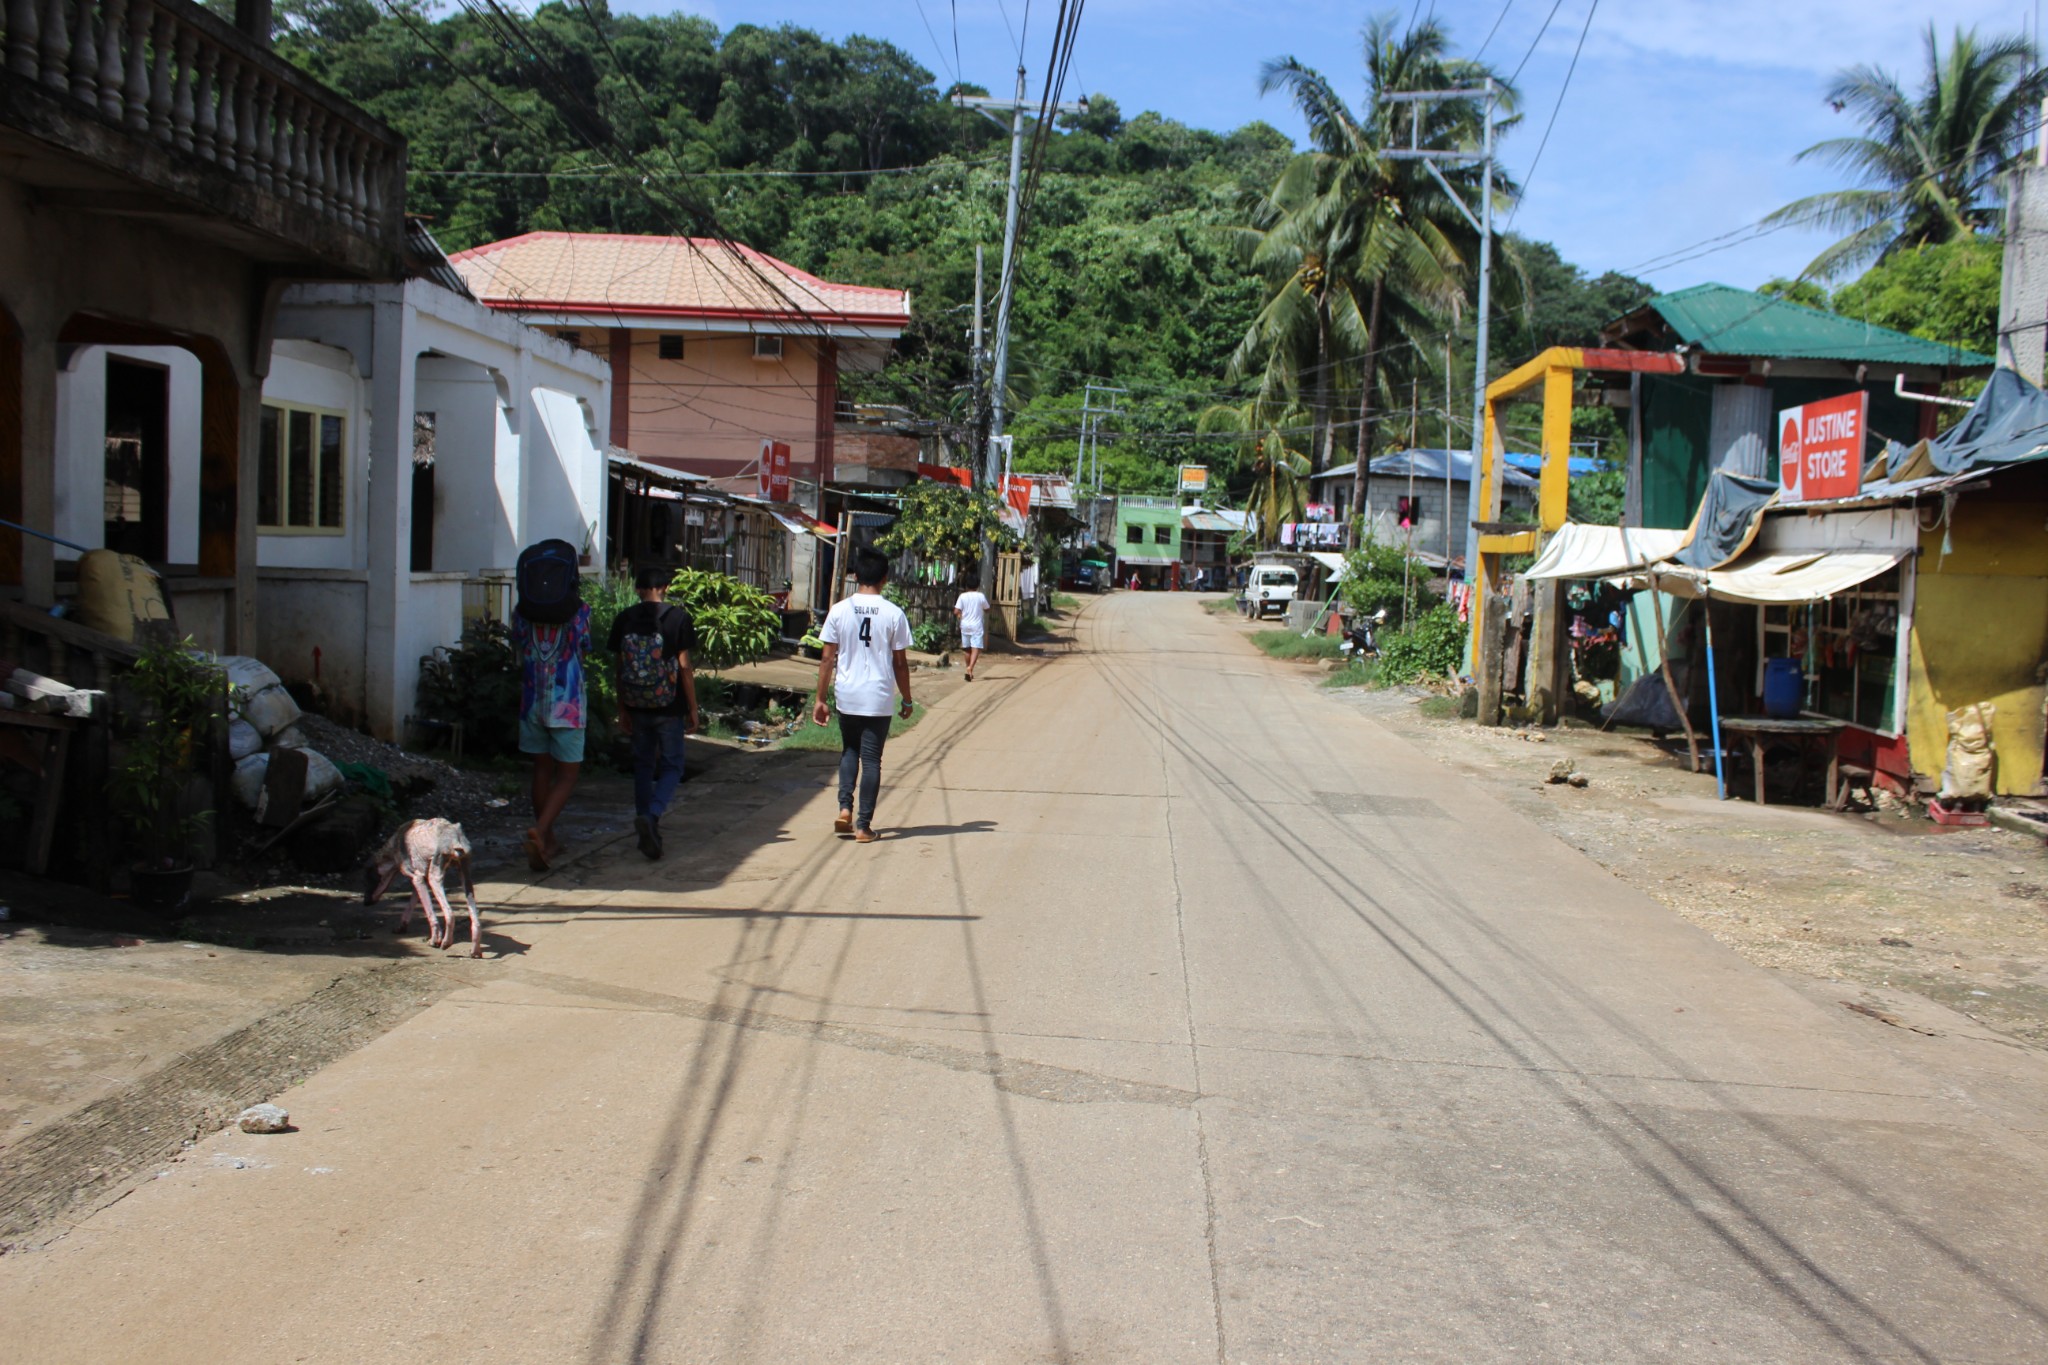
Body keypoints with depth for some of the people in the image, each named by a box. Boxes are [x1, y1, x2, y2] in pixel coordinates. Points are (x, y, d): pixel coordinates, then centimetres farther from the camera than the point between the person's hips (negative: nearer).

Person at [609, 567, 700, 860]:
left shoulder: (623, 620, 1)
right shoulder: (678, 618, -8)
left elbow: (620, 668, 5)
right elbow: (684, 667, -8)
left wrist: (622, 709, 13)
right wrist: (693, 709, -1)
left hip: (637, 706, 3)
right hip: (669, 707, -3)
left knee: (643, 765, 15)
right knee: (671, 766, 7)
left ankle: (648, 834, 14)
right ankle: (651, 815, -19)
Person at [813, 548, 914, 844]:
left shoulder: (839, 611, -3)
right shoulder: (894, 614, -6)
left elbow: (827, 659, -2)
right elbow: (900, 663, -3)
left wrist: (820, 699, 5)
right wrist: (907, 700, 9)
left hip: (846, 696, 2)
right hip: (878, 698, -2)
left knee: (849, 750, 21)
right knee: (871, 758, 5)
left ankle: (845, 808, 6)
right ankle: (864, 826, 7)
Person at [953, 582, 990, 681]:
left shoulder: (963, 596, -3)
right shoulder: (981, 596, -4)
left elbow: (956, 612, -9)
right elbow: (987, 610, 9)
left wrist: (958, 616, 12)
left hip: (965, 626, 2)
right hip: (977, 626, -2)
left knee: (967, 649, 15)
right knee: (976, 649, -9)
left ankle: (969, 672, 27)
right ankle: (970, 668, -32)